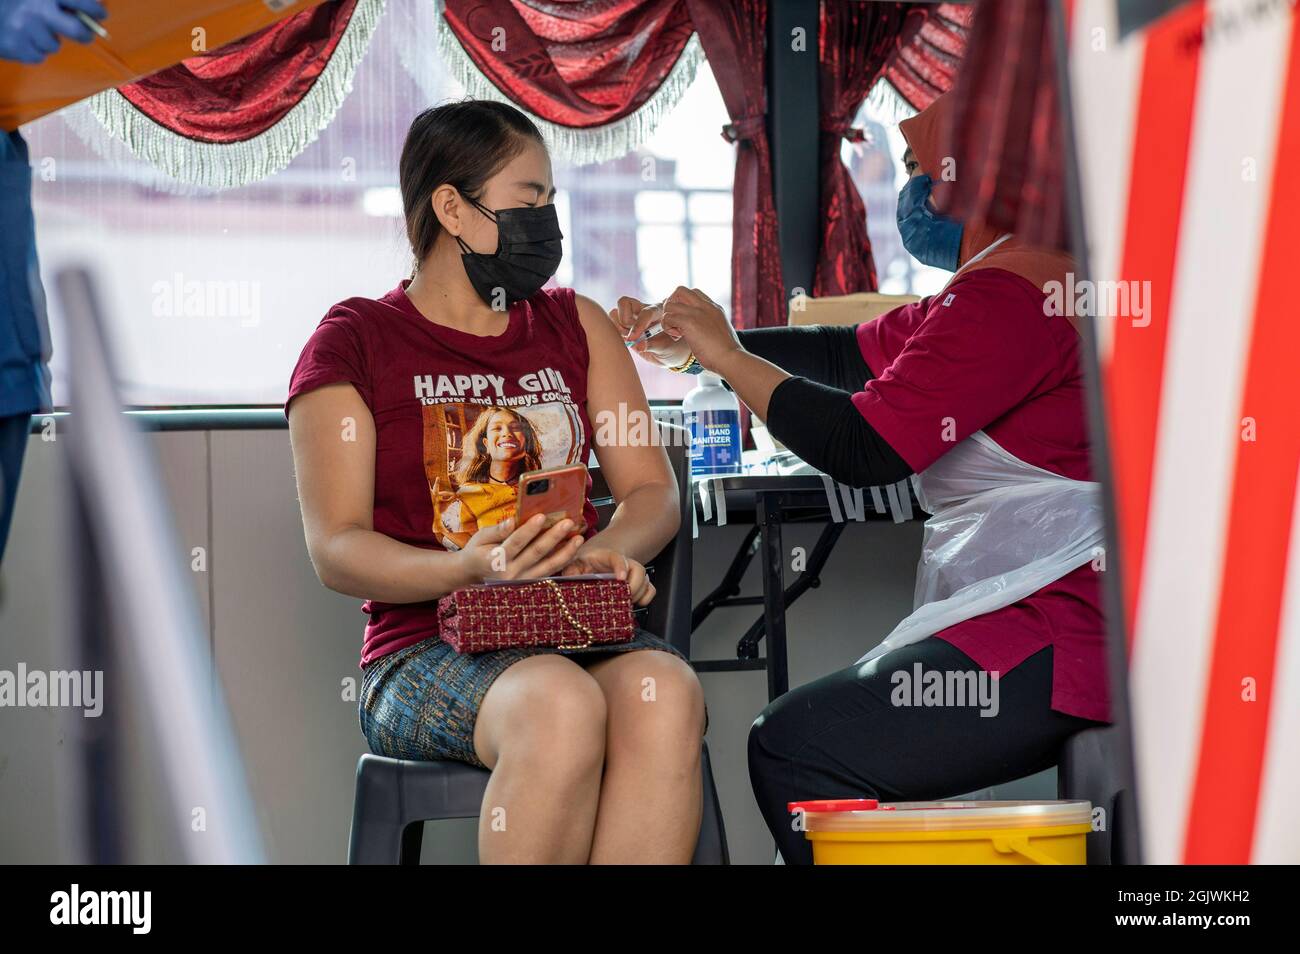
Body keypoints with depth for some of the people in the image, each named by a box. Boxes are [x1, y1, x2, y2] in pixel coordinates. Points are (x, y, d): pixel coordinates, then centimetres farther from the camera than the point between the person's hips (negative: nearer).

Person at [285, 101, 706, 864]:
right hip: (428, 649, -3)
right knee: (561, 707, -38)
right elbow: (337, 550, -3)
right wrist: (475, 566, -22)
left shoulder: (575, 325, 20)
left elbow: (653, 492, 14)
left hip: (583, 630, 4)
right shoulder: (356, 344, 6)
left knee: (664, 695, -33)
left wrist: (606, 554, -11)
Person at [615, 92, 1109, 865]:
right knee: (811, 731, 16)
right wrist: (695, 348, 18)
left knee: (792, 747, -12)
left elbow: (865, 448, -18)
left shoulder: (1010, 294, -16)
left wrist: (729, 357, -5)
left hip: (1060, 640, -11)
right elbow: (851, 354, 24)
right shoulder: (1007, 283, 20)